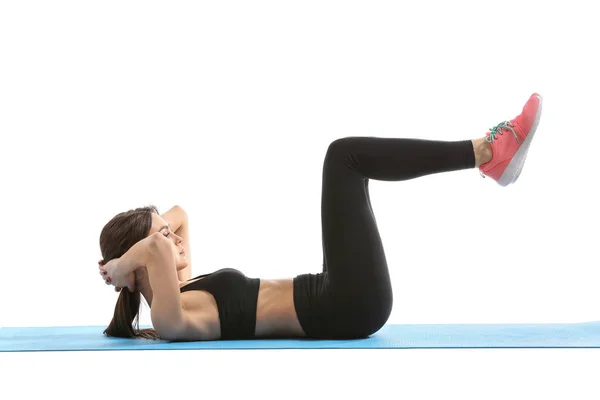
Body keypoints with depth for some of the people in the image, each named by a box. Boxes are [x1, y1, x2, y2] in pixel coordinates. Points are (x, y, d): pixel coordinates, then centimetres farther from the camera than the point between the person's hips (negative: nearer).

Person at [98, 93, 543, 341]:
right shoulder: (169, 319, -14)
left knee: (348, 162, 13)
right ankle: (485, 152, -4)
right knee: (343, 156, -9)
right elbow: (158, 246, -34)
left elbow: (179, 213, 27)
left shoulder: (182, 291, 14)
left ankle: (487, 154, 6)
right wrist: (122, 265, -15)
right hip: (349, 310, -10)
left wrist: (135, 238, 13)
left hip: (341, 307, 10)